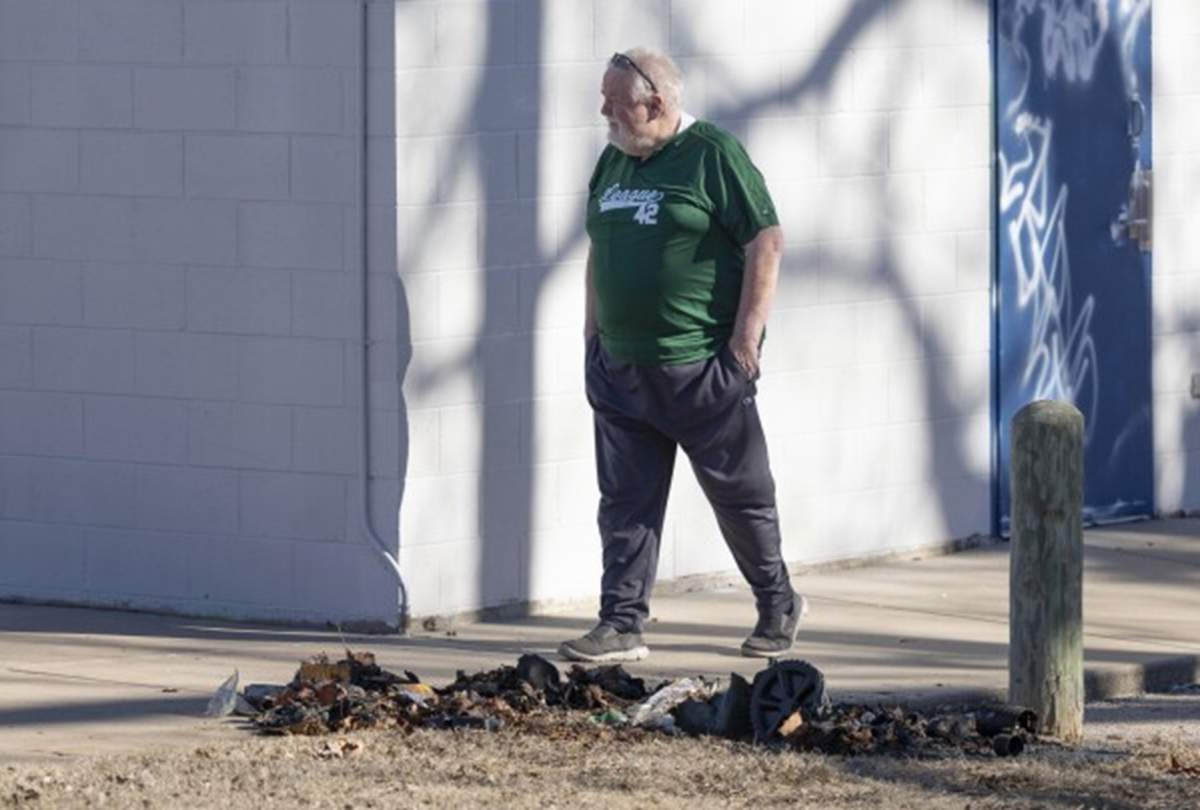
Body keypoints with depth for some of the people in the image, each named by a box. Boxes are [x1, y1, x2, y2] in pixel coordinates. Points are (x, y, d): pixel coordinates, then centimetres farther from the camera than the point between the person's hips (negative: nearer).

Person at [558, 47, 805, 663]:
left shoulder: (713, 155, -10)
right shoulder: (613, 162, 12)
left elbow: (766, 241, -12)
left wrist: (746, 335, -15)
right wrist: (593, 325, 16)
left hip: (702, 367, -6)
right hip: (620, 368, 6)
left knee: (740, 495, 6)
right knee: (625, 502, 3)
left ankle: (778, 607, 23)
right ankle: (621, 625, 5)